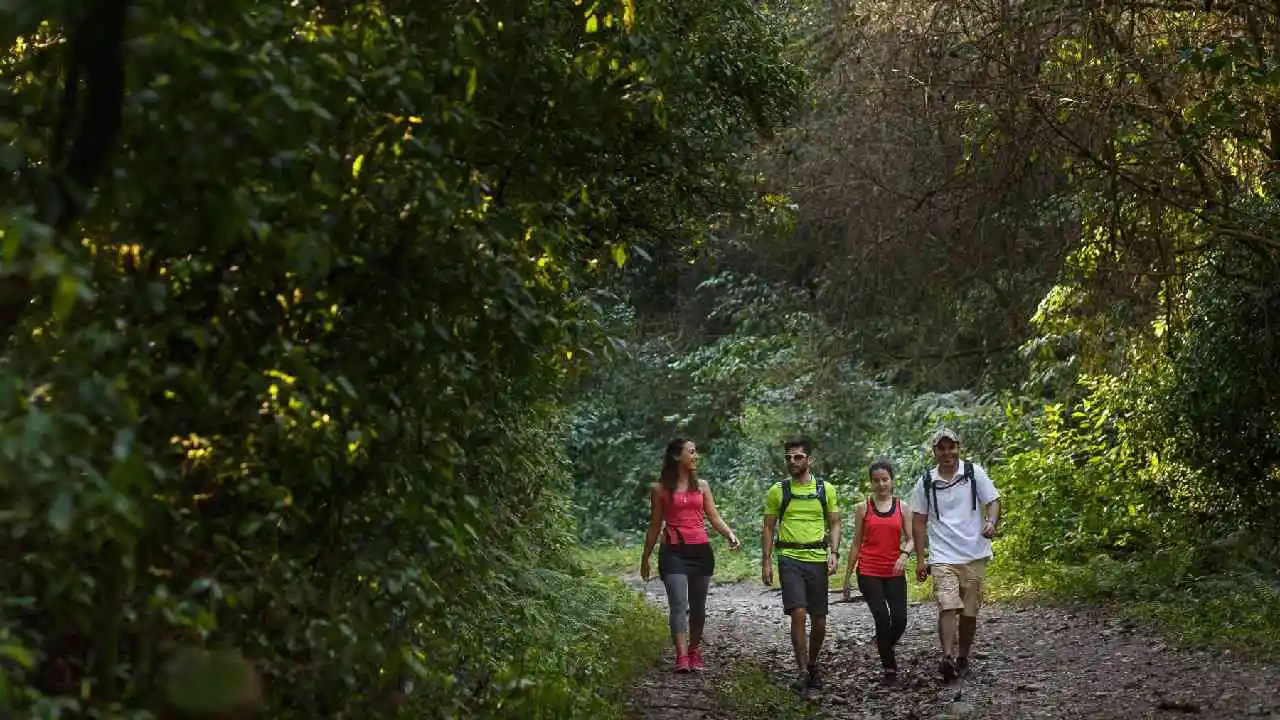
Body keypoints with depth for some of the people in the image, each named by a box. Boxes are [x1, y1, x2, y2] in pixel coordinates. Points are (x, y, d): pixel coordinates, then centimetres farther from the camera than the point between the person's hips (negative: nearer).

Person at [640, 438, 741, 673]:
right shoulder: (660, 489, 3)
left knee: (698, 606, 8)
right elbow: (655, 526, 9)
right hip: (674, 552, -3)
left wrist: (730, 535, -9)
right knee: (678, 605, -14)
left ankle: (695, 649, 25)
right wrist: (645, 559, 12)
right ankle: (682, 658, -20)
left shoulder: (701, 486, 12)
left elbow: (714, 518, 10)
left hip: (701, 550, 3)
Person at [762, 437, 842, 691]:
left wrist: (834, 552, -5)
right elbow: (768, 528, 8)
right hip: (789, 558, -2)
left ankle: (813, 664, 28)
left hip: (817, 558, 2)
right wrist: (767, 562, 1)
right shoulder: (778, 491, 5)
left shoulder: (826, 489, 8)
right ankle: (803, 670, -10)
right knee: (798, 613, -16)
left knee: (819, 619, 6)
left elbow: (834, 524, 11)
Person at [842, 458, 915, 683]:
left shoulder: (903, 508, 8)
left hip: (894, 573, 2)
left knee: (900, 619, -7)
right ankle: (889, 667, 1)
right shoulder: (863, 508, 5)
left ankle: (885, 647, 25)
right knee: (882, 618, -13)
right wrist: (847, 575, 8)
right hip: (868, 572, -2)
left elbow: (910, 539, 6)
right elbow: (856, 543, 9)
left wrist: (904, 554, -17)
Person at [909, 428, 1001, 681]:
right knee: (948, 607, -18)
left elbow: (993, 501, 3)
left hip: (974, 554, 1)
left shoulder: (974, 473, 3)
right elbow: (919, 521, 9)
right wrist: (920, 558, 5)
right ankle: (947, 658, -28)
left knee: (969, 611, 7)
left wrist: (991, 523, -19)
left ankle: (963, 658, 22)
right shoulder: (926, 482, 5)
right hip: (942, 556, -1)